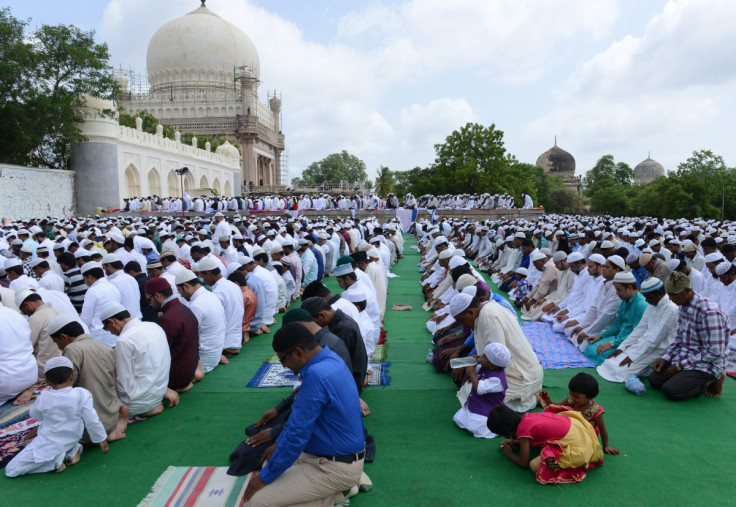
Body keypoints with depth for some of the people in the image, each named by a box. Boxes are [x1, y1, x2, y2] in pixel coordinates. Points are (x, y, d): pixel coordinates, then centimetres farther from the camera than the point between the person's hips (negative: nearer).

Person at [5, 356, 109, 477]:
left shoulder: (44, 399, -16)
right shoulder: (82, 394, -18)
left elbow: (35, 416, 7)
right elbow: (92, 421, -14)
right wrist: (102, 439, -1)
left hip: (46, 447, -4)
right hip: (71, 442, 4)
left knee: (10, 470, 5)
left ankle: (54, 461, -11)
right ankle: (72, 450, 10)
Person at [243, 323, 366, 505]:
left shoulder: (317, 376, -30)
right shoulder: (330, 359, 1)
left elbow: (297, 433, -24)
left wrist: (264, 477, -11)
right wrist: (279, 444, 18)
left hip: (336, 468, -10)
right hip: (343, 453, 10)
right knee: (272, 461, 22)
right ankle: (340, 484, 13)